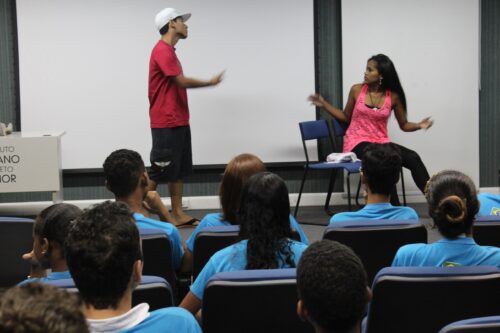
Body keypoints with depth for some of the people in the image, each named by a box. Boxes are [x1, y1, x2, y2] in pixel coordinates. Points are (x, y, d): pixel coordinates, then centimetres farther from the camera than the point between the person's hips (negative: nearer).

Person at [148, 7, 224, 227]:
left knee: (179, 170, 10)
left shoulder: (169, 51, 18)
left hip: (178, 121, 10)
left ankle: (178, 214, 13)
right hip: (166, 123, -10)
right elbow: (182, 81, -18)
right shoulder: (163, 50, -14)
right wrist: (210, 82, -7)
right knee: (160, 170, -5)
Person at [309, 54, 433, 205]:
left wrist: (419, 125, -12)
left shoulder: (393, 96, 0)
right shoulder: (356, 90, 0)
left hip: (381, 143, 2)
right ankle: (395, 208, -30)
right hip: (357, 143, -2)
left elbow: (404, 125, 8)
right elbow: (346, 117, 12)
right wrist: (324, 104, 4)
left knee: (413, 158, -25)